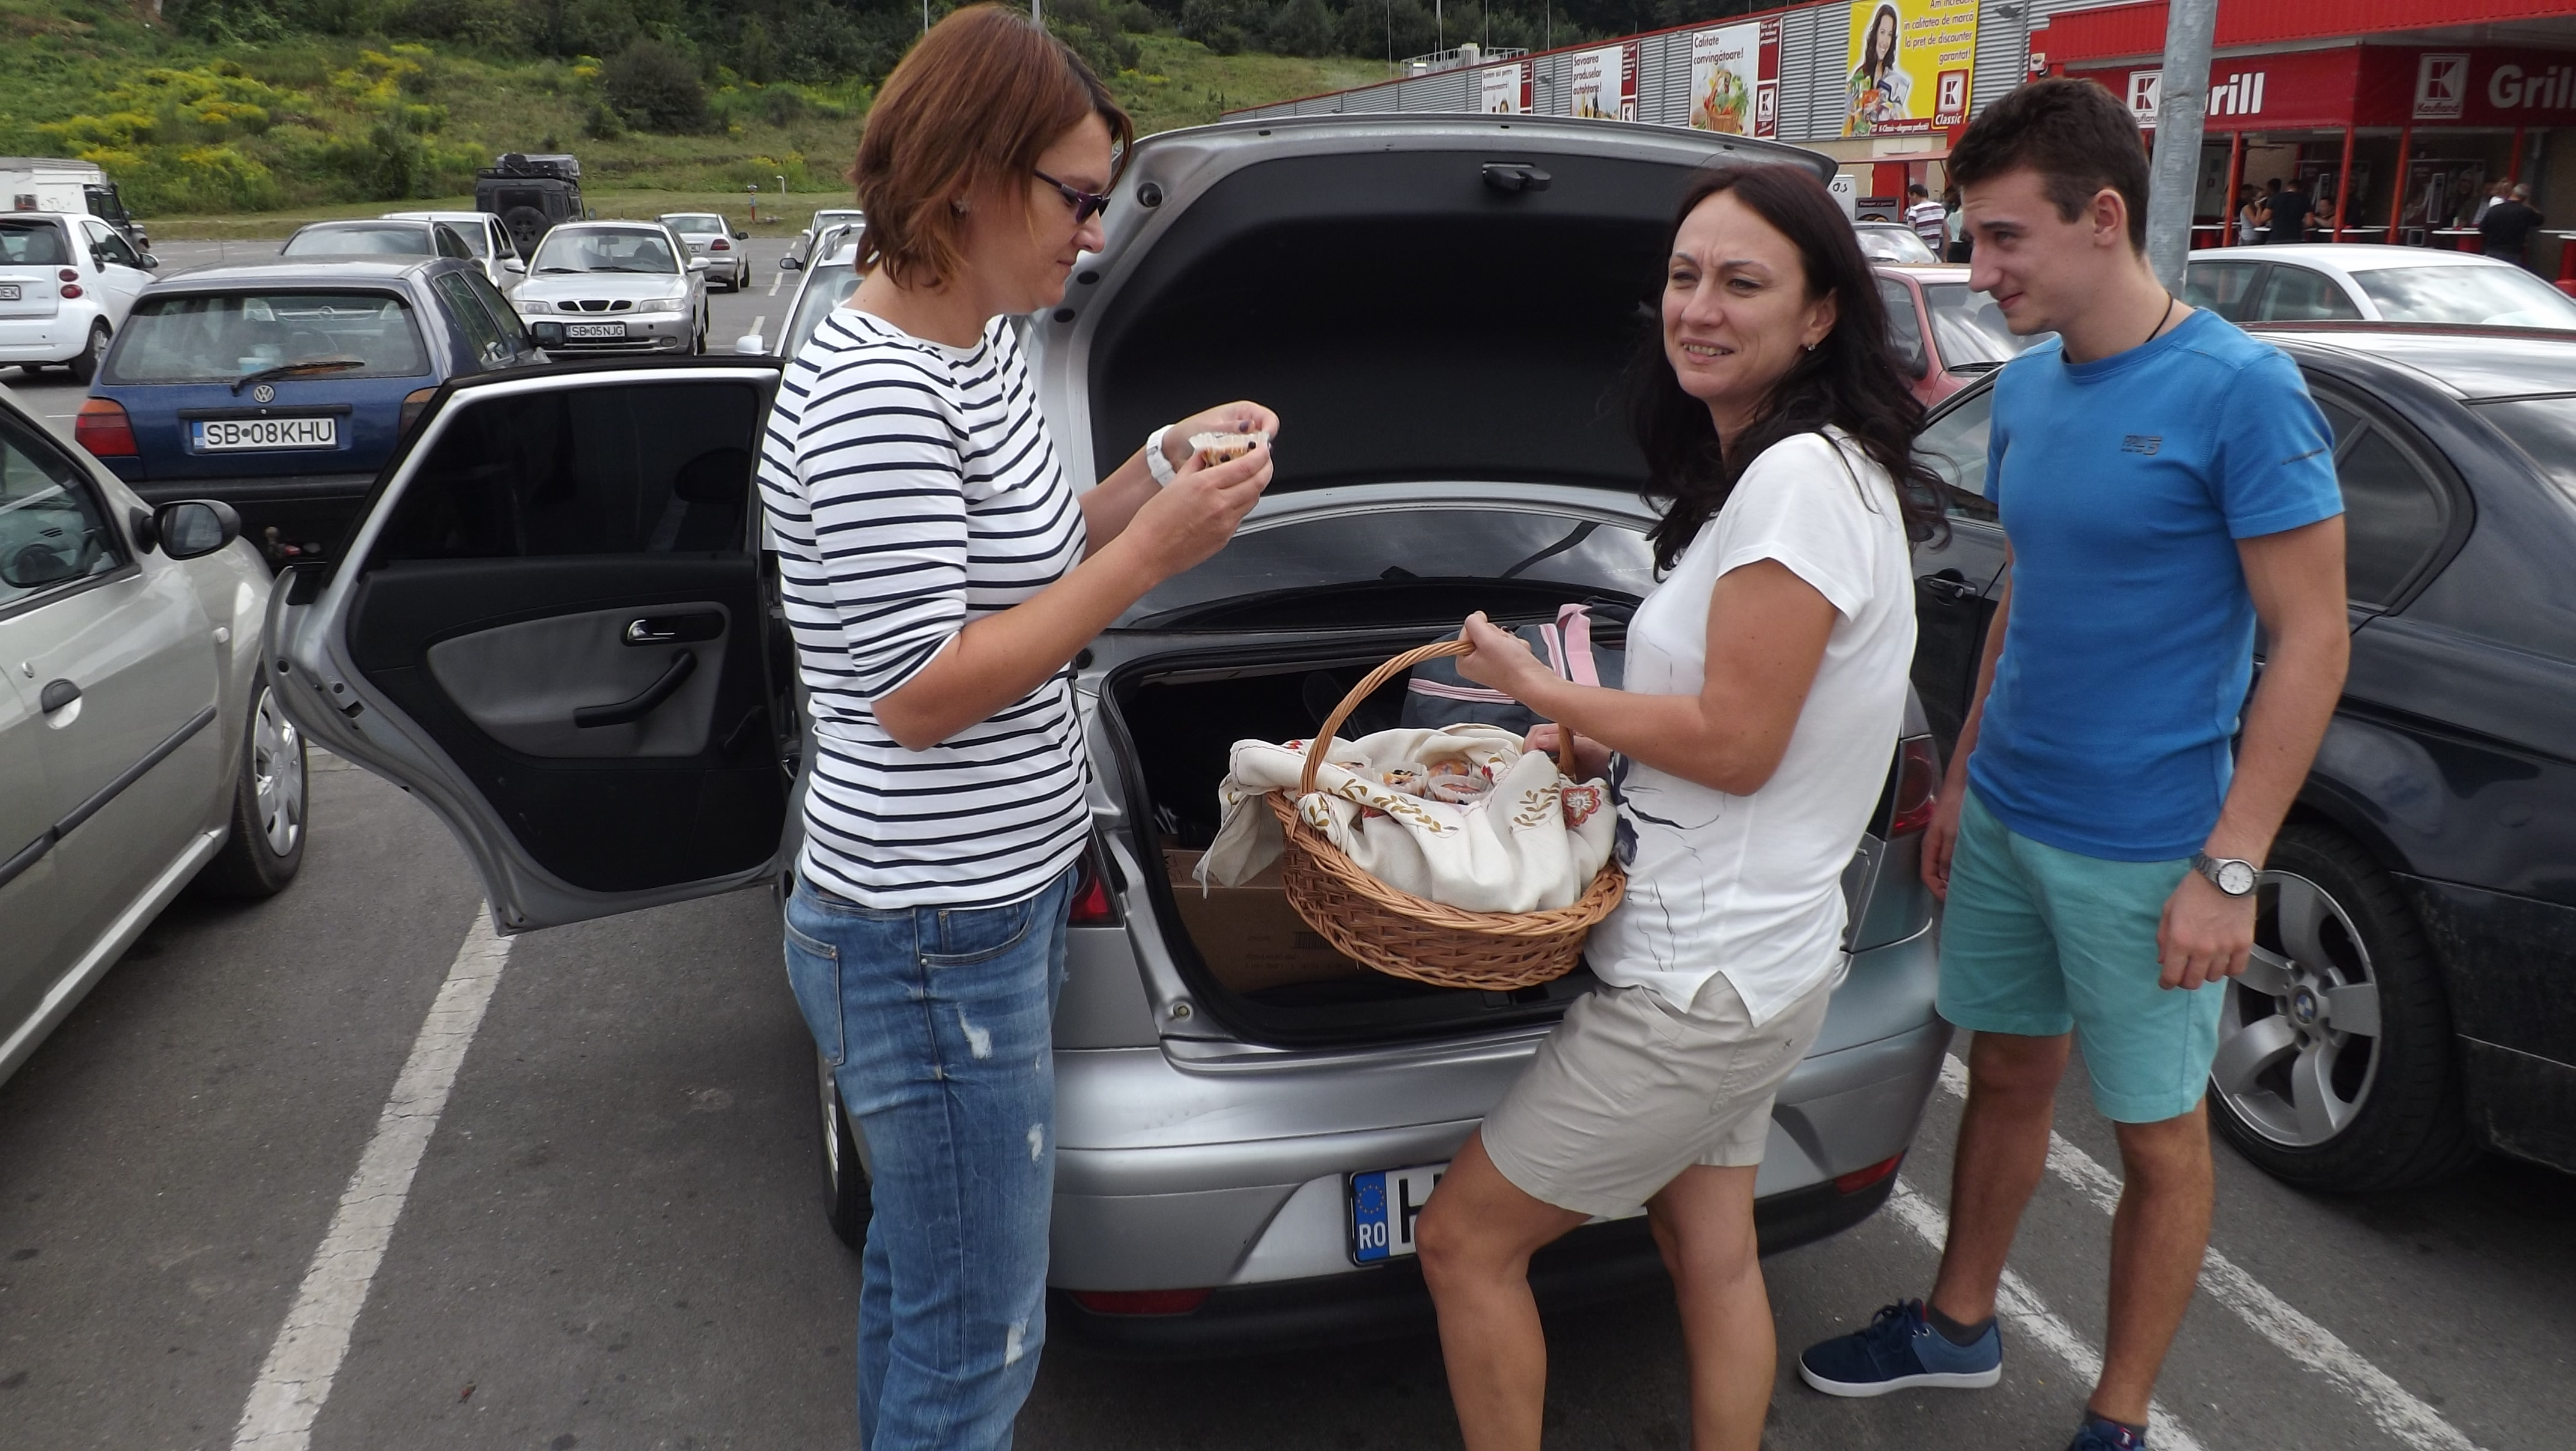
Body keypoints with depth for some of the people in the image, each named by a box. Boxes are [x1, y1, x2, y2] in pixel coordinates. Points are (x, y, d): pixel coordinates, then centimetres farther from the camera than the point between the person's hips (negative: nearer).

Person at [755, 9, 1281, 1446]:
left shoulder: (983, 341, 6)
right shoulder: (875, 393, -23)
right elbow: (920, 691, -24)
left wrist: (1157, 472, 3)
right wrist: (1152, 550, -21)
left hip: (992, 898, 10)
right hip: (938, 937, -10)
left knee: (921, 1267, 27)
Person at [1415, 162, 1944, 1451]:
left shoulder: (1803, 478, -21)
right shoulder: (1754, 470, 10)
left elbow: (1735, 743, -21)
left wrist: (1540, 690, -10)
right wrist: (1595, 741, 6)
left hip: (1704, 982, -10)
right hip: (1736, 954, 10)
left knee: (1466, 1241, 2)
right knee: (1711, 1257, 21)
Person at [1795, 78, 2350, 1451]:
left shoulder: (2240, 392, -17)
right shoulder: (2028, 387, 4)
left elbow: (2312, 641, -15)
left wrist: (2228, 870, -18)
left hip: (2143, 850, -6)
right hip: (2004, 822, 6)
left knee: (2157, 1136, 10)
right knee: (2007, 1075, 20)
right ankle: (1960, 1326, 39)